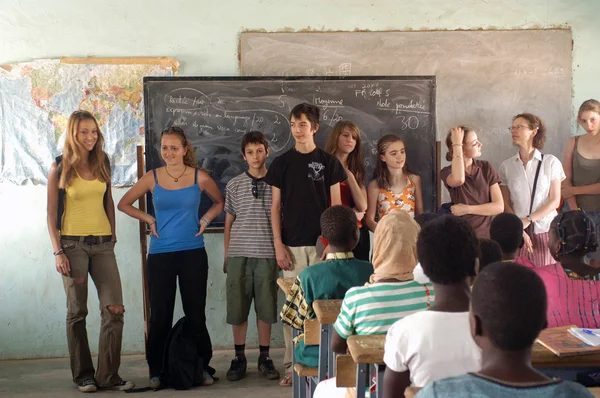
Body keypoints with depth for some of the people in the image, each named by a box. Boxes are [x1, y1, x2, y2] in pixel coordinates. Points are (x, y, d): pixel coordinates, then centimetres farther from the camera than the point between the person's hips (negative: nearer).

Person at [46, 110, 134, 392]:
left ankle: (108, 375, 5)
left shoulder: (103, 163, 8)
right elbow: (51, 213, -2)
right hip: (73, 244, -3)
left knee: (114, 310, -4)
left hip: (103, 244, 3)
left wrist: (113, 233, 11)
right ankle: (83, 376, 15)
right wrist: (57, 251, -9)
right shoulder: (60, 168, -2)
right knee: (77, 312, 4)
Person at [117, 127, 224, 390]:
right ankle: (156, 371, 15)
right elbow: (124, 203, 13)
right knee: (160, 316, 3)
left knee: (195, 313, 4)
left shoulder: (200, 178, 0)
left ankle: (202, 367, 18)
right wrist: (149, 219, 2)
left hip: (192, 253, 0)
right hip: (160, 255, 0)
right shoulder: (152, 178, 2)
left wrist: (206, 219, 2)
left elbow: (219, 202, 17)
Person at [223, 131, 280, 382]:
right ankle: (239, 358, 15)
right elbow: (229, 222, 11)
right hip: (239, 255, 1)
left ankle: (264, 358, 17)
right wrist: (227, 255, 8)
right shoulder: (234, 185, 7)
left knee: (266, 307, 5)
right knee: (237, 307, 4)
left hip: (267, 255, -1)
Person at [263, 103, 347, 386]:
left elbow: (336, 204, 6)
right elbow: (276, 206, 6)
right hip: (292, 244, 1)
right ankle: (292, 365, 7)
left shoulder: (328, 162, 5)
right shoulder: (281, 163, 7)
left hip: (322, 243, 0)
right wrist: (278, 244, -3)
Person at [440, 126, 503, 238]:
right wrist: (457, 144, -23)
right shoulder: (447, 172, -4)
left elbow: (499, 206, -3)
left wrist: (467, 209, -12)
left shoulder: (486, 168, 2)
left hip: (485, 235, 2)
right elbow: (458, 180, -30)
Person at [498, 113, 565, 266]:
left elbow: (555, 201, -1)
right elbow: (505, 204, 2)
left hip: (545, 230, -1)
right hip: (518, 232, 1)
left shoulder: (551, 162, 1)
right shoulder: (506, 166, 5)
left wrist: (528, 220, -11)